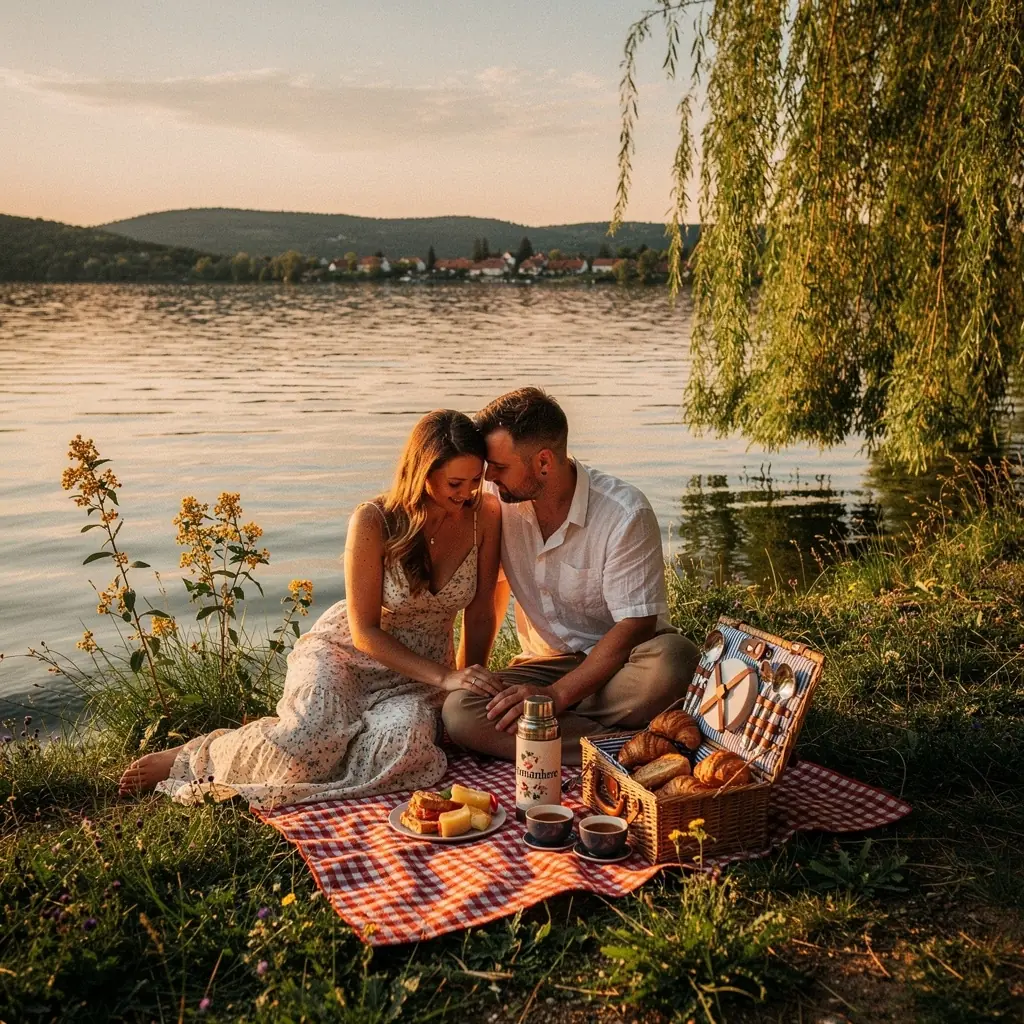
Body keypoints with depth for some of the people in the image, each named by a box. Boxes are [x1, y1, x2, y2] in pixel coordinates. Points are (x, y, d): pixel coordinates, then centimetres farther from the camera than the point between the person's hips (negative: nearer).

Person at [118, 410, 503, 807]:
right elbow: (365, 632, -17)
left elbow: (480, 614, 0)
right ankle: (193, 757, -1)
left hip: (418, 679, 3)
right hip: (345, 651, -2)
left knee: (404, 741, -35)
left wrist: (468, 681, 1)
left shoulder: (485, 514, -11)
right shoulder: (373, 521, -20)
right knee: (306, 744, -33)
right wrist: (444, 677, -22)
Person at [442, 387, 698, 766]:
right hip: (546, 662, 5)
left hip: (620, 663, -4)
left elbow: (636, 627, -21)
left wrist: (557, 696, -27)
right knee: (458, 712, -26)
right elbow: (493, 587, 13)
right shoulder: (498, 502, -3)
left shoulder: (626, 514, -18)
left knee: (674, 658, -38)